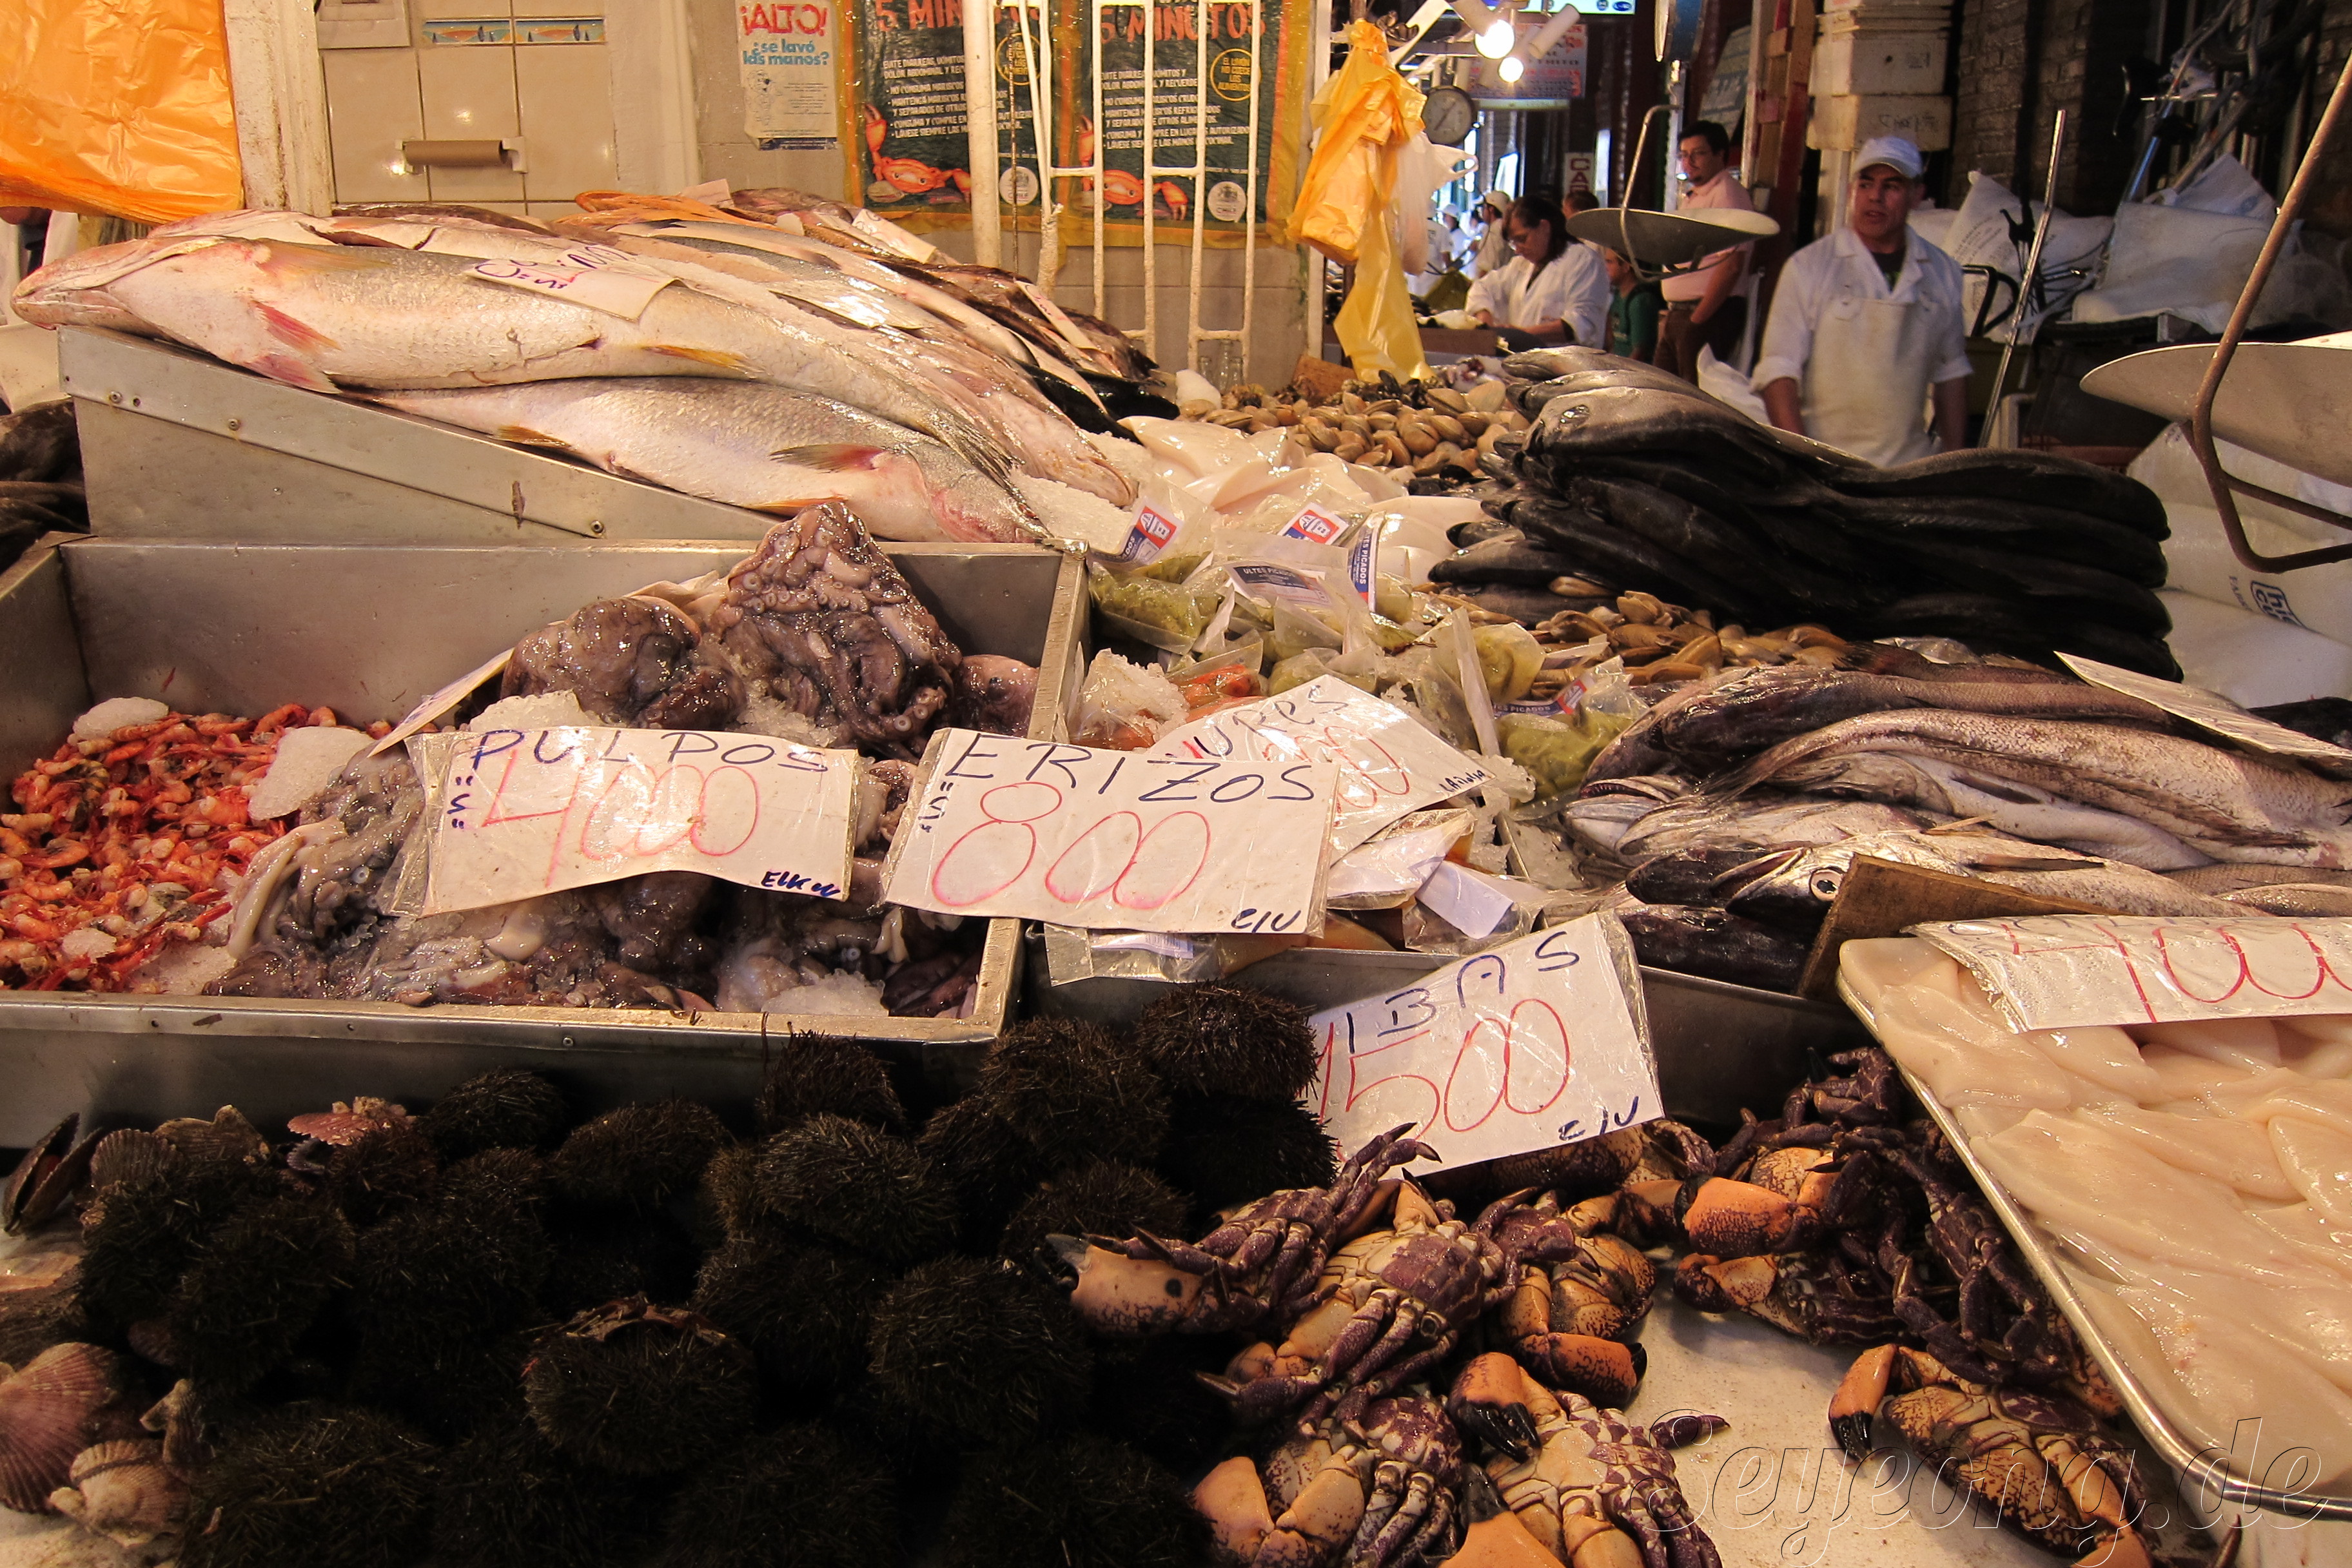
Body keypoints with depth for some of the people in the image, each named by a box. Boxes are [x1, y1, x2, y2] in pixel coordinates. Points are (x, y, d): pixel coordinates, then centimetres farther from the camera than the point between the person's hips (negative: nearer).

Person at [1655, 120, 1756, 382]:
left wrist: (1697, 319, -19)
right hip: (1677, 314, 10)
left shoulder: (1728, 195, -10)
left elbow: (1731, 266, -20)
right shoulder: (1692, 198, 20)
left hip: (1709, 315, -10)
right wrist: (1672, 314, 15)